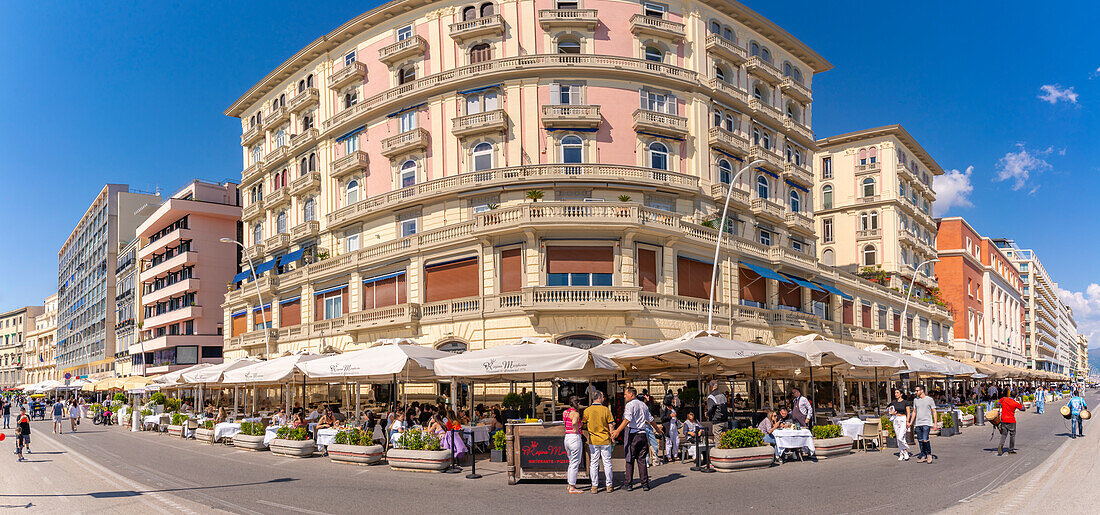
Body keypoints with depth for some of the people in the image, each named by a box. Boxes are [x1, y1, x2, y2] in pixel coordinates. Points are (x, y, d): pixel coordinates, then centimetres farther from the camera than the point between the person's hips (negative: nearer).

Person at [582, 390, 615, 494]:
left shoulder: (587, 411, -4)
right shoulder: (606, 410, -8)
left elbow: (584, 426, 3)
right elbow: (611, 426, -5)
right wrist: (613, 439, 5)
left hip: (593, 440, 1)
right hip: (605, 440, -1)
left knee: (593, 463, 7)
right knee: (607, 463, 9)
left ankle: (594, 486, 7)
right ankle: (609, 485, 15)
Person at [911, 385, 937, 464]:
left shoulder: (929, 399, -1)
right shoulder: (915, 400, 13)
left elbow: (934, 412, 0)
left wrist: (935, 423, -6)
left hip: (926, 423, -5)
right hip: (918, 423, 5)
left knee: (925, 440, -15)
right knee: (920, 441, 5)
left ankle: (929, 454, 6)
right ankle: (923, 456, 14)